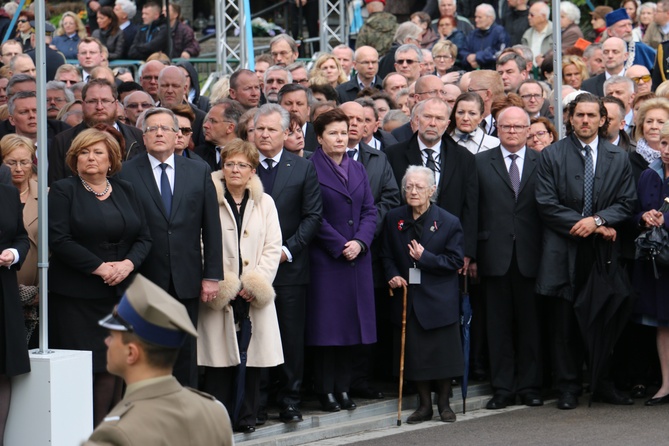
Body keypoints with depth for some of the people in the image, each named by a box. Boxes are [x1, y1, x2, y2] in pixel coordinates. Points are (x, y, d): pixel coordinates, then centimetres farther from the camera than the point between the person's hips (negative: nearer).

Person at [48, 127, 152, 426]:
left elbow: (144, 237, 11)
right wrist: (99, 267, -14)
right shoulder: (63, 191, 1)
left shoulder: (125, 192, 14)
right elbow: (58, 240, -10)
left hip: (120, 294, 4)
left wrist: (127, 264, -10)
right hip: (76, 297, -4)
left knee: (111, 368, -1)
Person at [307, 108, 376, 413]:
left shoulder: (357, 170, 14)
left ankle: (342, 387, 13)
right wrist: (340, 245, -13)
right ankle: (325, 390, 3)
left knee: (350, 323, 7)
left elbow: (370, 211, 10)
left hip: (357, 259, 6)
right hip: (324, 259, -6)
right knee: (326, 325, -4)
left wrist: (360, 242, -6)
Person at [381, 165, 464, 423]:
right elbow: (387, 255, 14)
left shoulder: (449, 223, -5)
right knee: (414, 353, 5)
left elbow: (455, 261, -7)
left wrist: (424, 257, -17)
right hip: (407, 298, 3)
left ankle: (444, 403, 19)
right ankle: (424, 404, 18)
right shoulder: (394, 219, 5)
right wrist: (392, 275, -5)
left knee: (443, 352, 2)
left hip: (439, 300, -3)